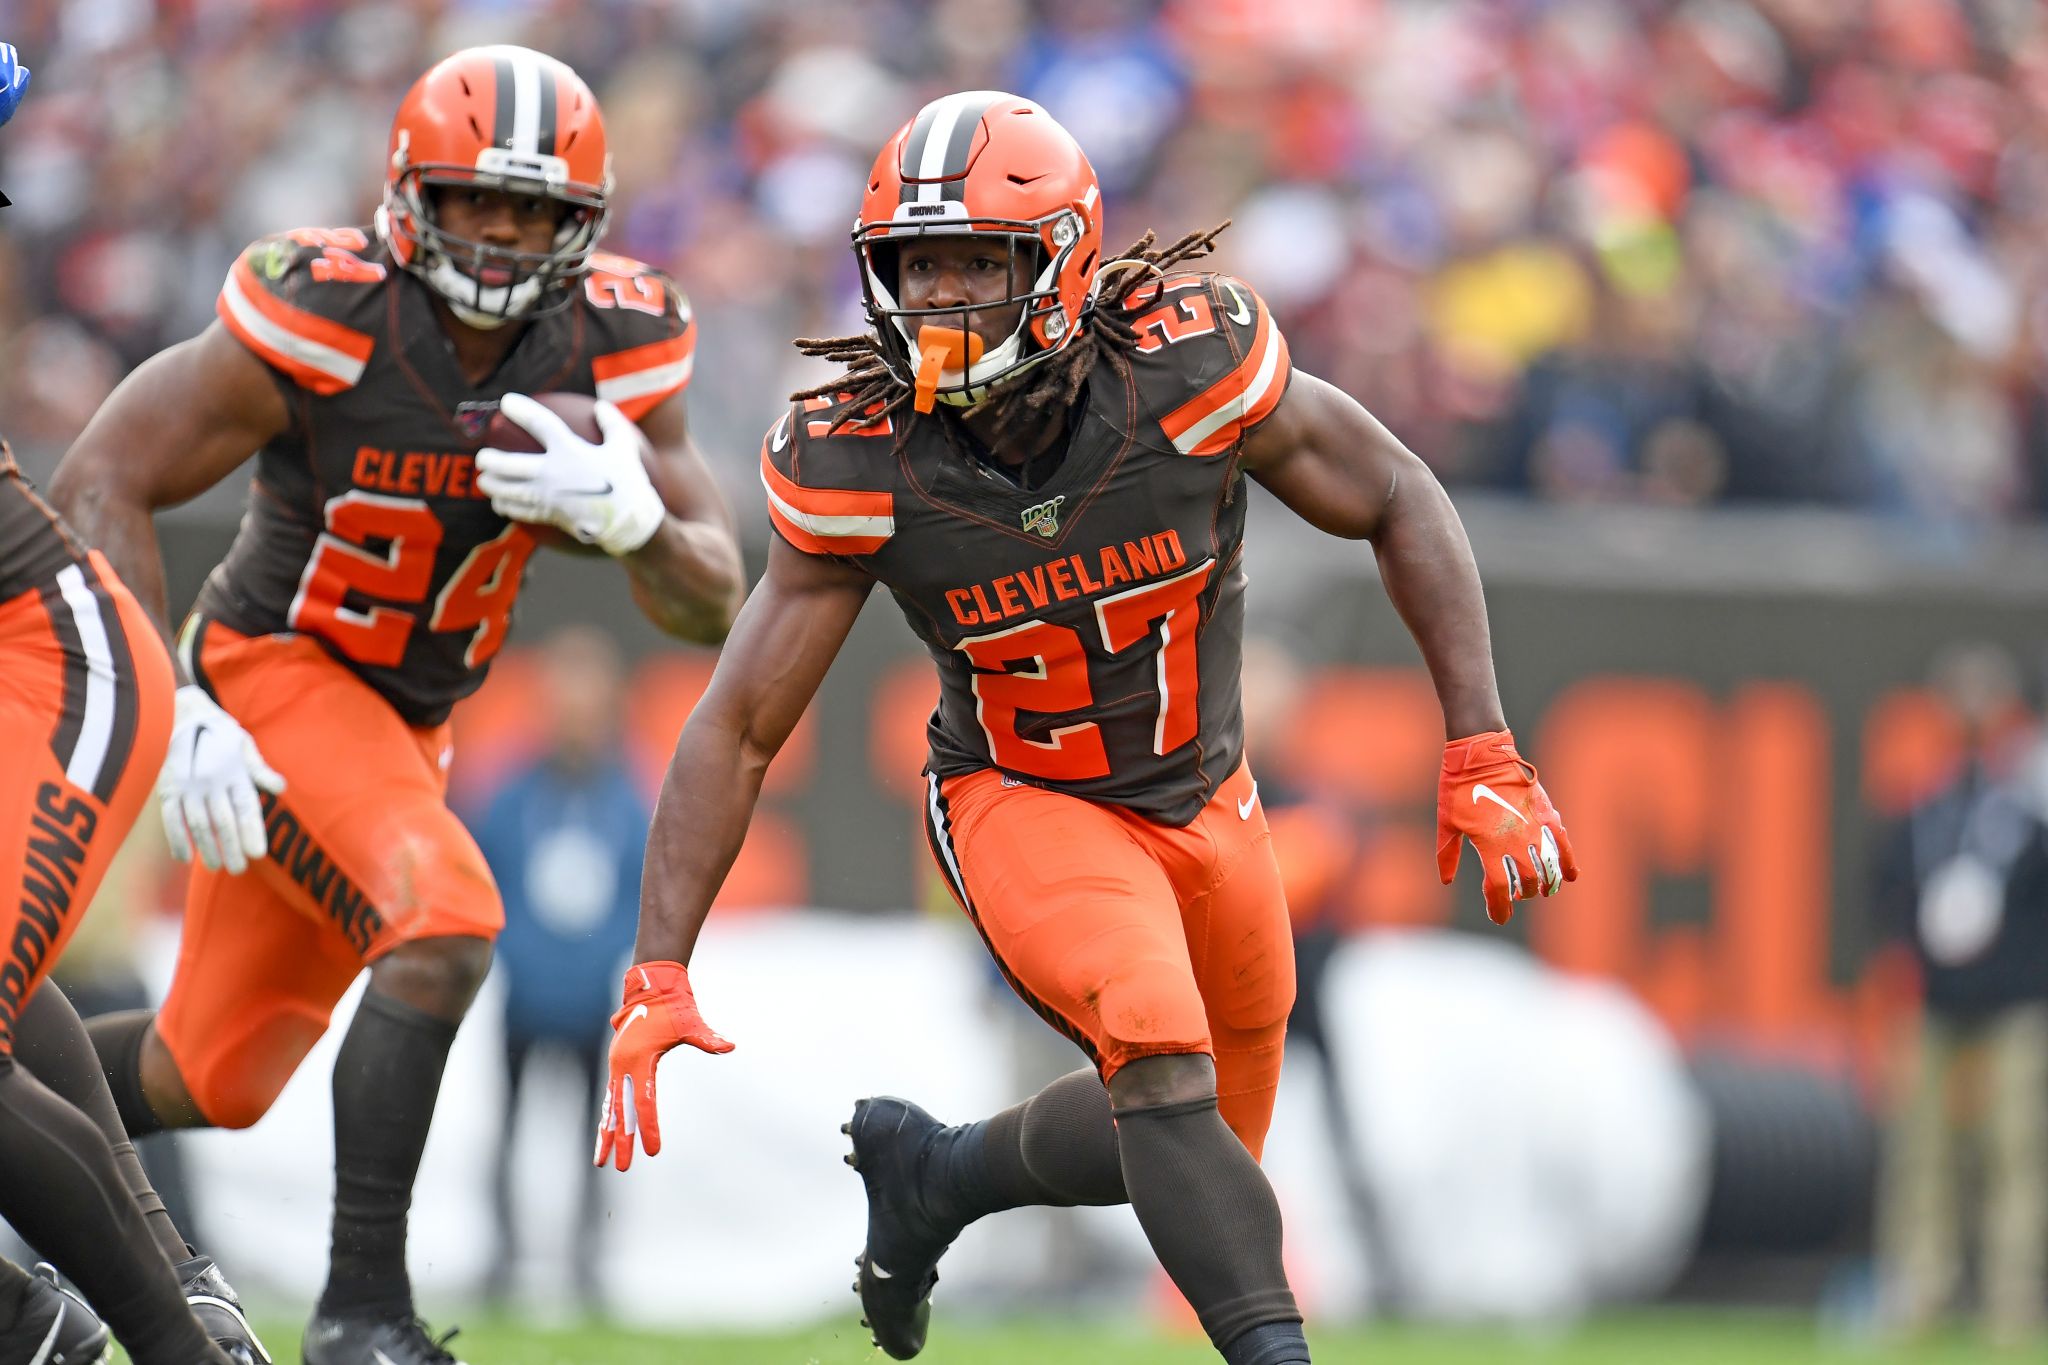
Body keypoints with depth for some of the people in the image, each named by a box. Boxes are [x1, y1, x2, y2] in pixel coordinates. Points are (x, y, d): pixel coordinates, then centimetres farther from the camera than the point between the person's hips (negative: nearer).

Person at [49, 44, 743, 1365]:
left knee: (213, 1083, 13)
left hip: (404, 721, 6)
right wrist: (172, 711, -24)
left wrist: (630, 515, -33)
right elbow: (99, 486, -18)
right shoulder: (321, 316, -23)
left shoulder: (612, 347, -10)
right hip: (274, 675, -6)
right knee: (442, 931, -28)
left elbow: (712, 603, -11)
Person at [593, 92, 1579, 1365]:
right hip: (1021, 806, -3)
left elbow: (1400, 503, -11)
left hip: (1203, 799, 3)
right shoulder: (862, 460, -23)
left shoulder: (1187, 363, -26)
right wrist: (659, 974, -22)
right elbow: (738, 729, -15)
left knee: (1194, 1145, 16)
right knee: (1163, 1058, -29)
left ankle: (933, 1172, 40)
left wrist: (1483, 754, -16)